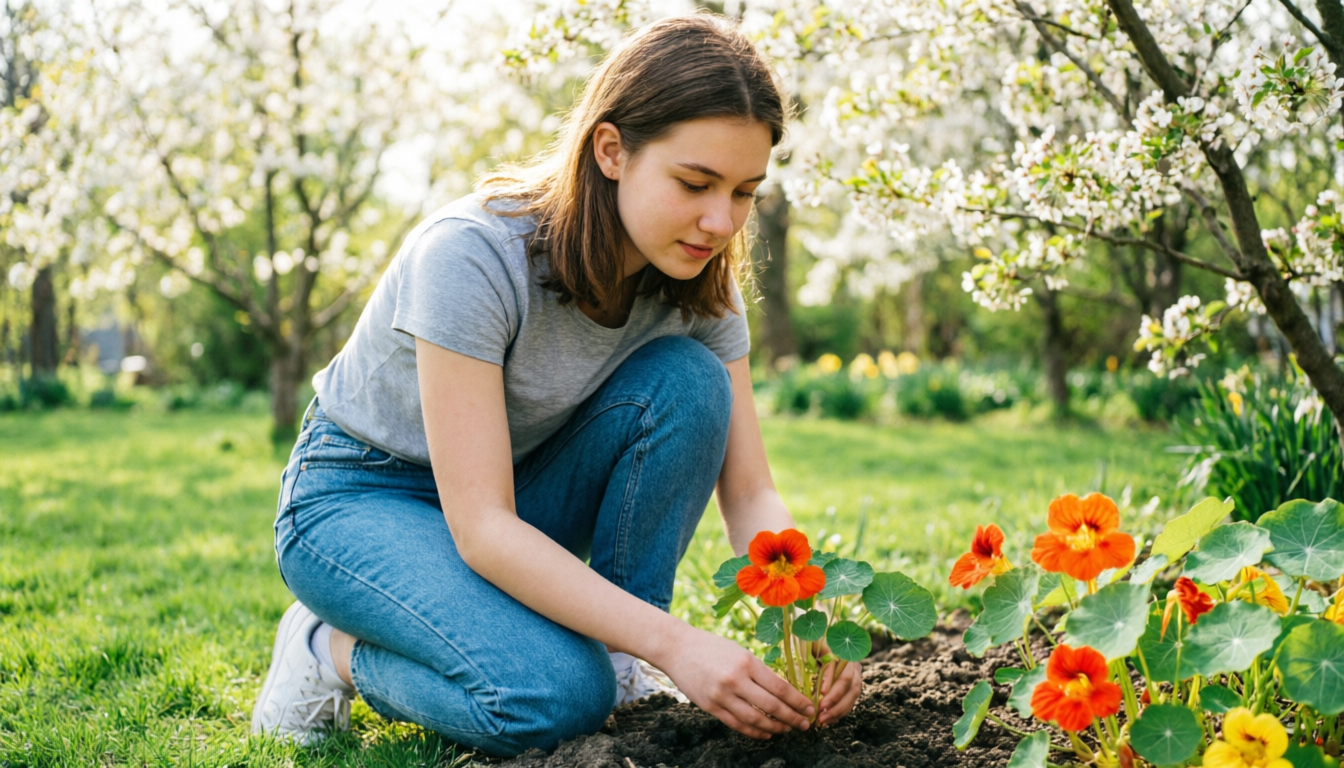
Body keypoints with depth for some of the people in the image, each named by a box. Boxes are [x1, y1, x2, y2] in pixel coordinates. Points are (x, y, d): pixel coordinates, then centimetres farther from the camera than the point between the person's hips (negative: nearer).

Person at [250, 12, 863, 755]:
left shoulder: (694, 277, -13)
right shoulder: (472, 254, -32)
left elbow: (750, 492, -12)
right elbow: (481, 527, -34)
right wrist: (673, 643, -41)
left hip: (520, 479, 6)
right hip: (358, 498, -5)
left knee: (687, 382, -21)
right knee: (557, 696, -30)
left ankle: (618, 657, -8)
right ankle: (334, 650, -3)